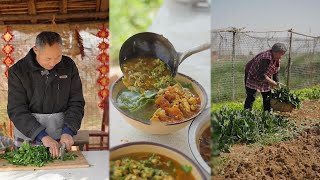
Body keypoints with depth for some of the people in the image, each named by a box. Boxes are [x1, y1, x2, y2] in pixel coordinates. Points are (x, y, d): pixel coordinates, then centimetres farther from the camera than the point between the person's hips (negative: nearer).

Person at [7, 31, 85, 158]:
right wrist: (42, 135, -24)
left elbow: (76, 103, -1)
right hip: (28, 136, -1)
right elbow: (16, 111, -14)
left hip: (60, 137, 2)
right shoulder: (17, 71, -9)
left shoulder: (68, 66, -2)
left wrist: (68, 132, -15)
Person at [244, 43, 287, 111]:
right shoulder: (265, 58, -35)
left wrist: (277, 85, -4)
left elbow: (275, 73, 2)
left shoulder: (277, 59, -8)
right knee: (251, 97, -15)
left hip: (264, 77, 8)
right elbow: (261, 76, -38)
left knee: (267, 97, 6)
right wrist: (274, 83, -33)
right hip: (252, 76, -8)